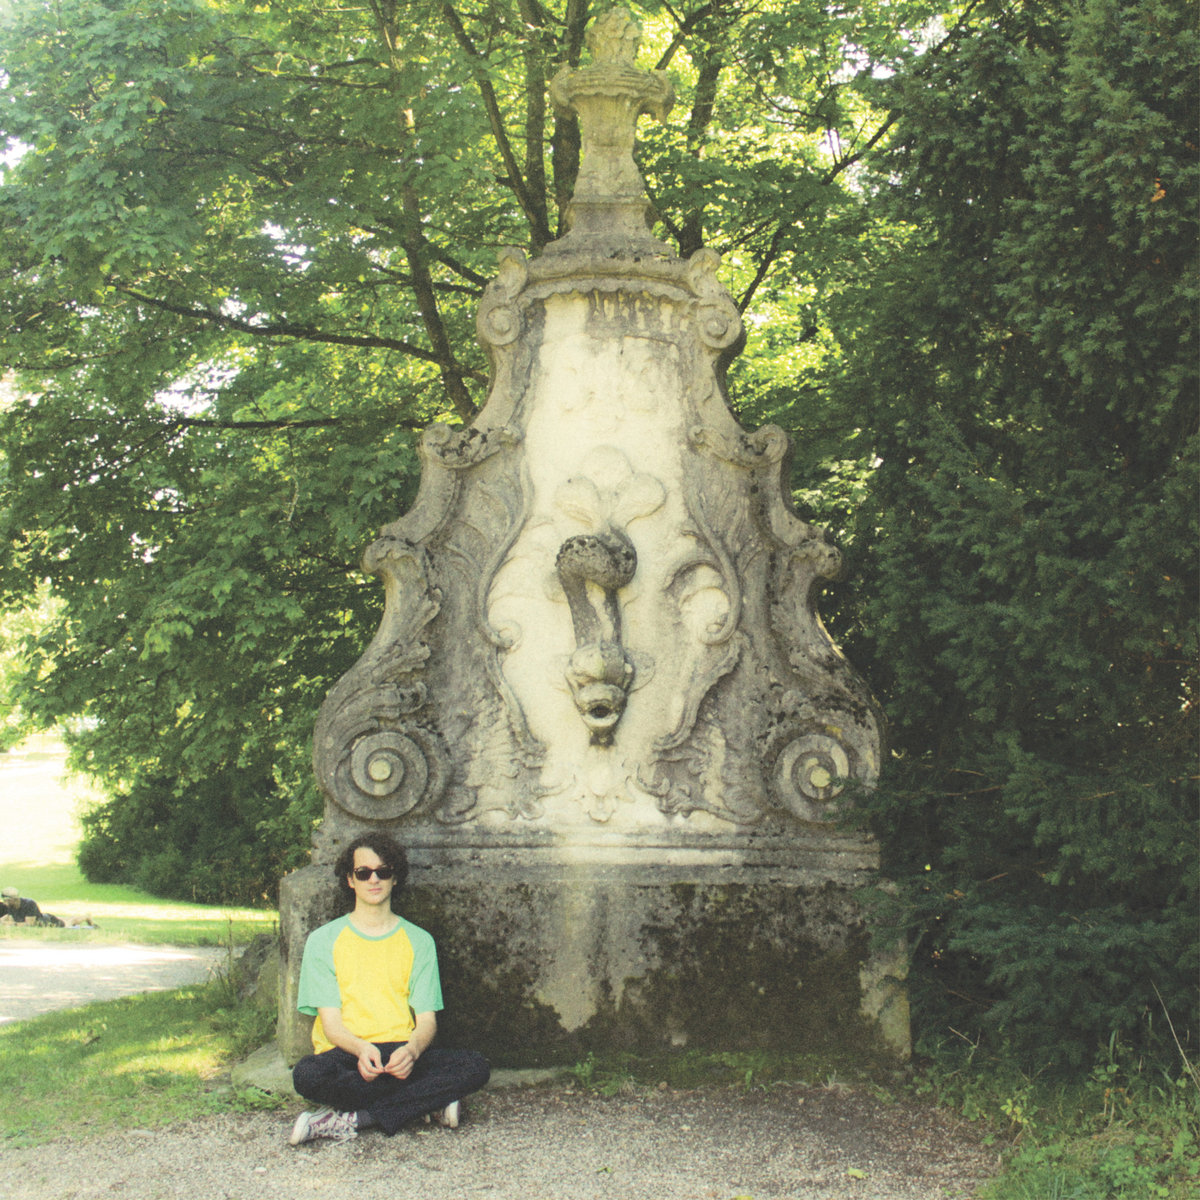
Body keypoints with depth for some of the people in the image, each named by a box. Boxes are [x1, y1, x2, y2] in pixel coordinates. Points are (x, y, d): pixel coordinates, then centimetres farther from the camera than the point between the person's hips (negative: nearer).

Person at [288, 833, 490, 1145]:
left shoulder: (419, 941, 15)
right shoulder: (323, 940, 9)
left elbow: (427, 1020, 6)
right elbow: (330, 1022, -1)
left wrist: (412, 1050, -19)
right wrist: (361, 1048, -24)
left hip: (402, 1054, 2)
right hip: (345, 1054, -2)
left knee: (476, 1067, -27)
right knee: (308, 1074, -37)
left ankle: (348, 1120, -27)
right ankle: (428, 1101, -22)